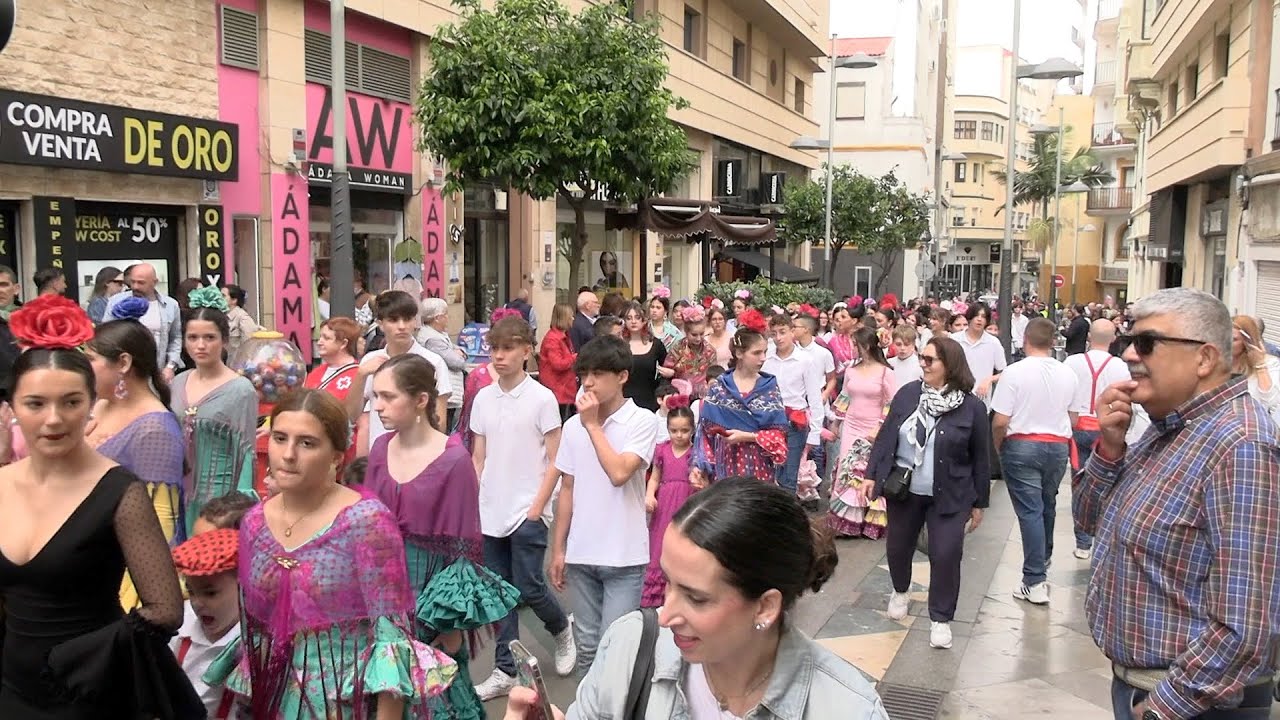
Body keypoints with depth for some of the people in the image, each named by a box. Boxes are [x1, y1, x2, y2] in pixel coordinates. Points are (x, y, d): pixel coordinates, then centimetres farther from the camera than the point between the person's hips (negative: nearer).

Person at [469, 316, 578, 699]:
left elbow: (554, 460, -7)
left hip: (527, 512, -5)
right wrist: (473, 503, 5)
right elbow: (478, 458, 12)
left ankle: (562, 630, 28)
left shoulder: (542, 398, -8)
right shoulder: (483, 398, 7)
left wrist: (537, 508, -11)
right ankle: (505, 670, 19)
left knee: (528, 588, -2)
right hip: (490, 512, 5)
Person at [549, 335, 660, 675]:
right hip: (580, 554, 4)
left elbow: (619, 473, -22)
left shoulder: (642, 421, -8)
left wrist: (593, 424, -14)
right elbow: (567, 490, 10)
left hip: (624, 557, -4)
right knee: (588, 646, 14)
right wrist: (558, 549, 9)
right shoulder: (573, 425, 5)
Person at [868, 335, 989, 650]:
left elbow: (980, 458, -4)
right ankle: (900, 592, 46)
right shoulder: (907, 393, -4)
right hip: (903, 490, 3)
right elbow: (885, 436, 3)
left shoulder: (971, 406, -10)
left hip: (949, 496, -3)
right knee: (897, 548, 16)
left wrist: (979, 502, -1)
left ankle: (940, 619, 13)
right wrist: (872, 474, 1)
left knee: (945, 555, -5)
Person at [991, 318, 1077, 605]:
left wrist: (998, 447, 2)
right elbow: (1073, 418, 9)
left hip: (1022, 445, -4)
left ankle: (1035, 582, -3)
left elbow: (1000, 421, -15)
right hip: (1058, 447, 5)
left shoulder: (1015, 372, -13)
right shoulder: (1067, 374, 2)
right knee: (1047, 505, 21)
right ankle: (1043, 560, 39)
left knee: (1030, 510, -3)